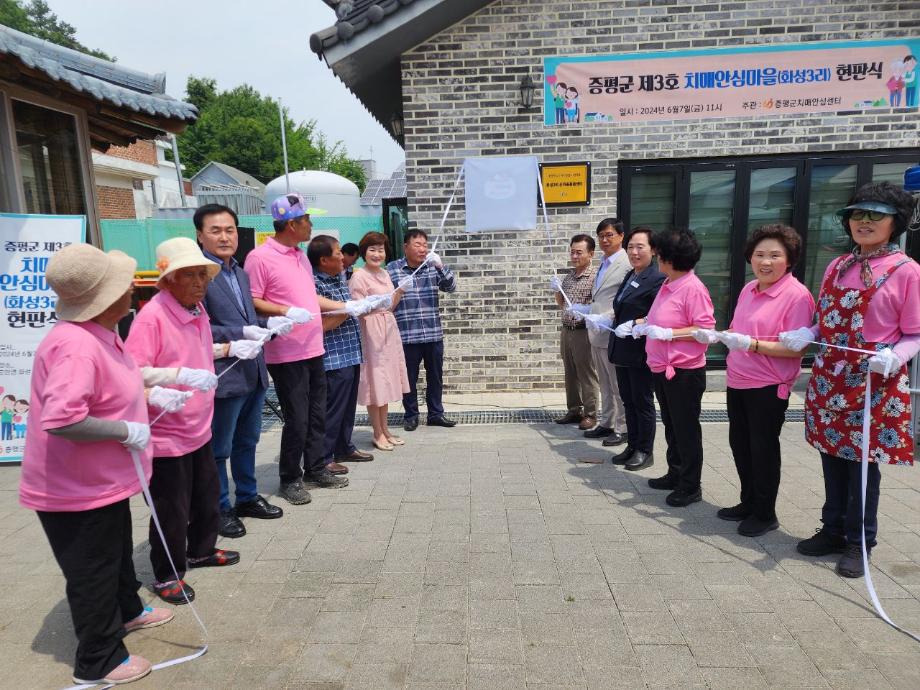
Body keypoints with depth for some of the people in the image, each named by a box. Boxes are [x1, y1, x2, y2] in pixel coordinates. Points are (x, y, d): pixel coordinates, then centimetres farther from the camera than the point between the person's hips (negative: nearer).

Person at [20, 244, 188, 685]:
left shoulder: (100, 333, 2)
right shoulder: (77, 346, -32)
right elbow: (59, 420, -40)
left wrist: (152, 394, 7)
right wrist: (126, 430, -30)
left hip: (101, 479, 10)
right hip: (76, 488, -10)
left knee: (117, 550, 28)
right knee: (92, 573, 9)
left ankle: (127, 612, 52)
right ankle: (98, 662, 30)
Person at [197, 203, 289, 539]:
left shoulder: (241, 272, 13)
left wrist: (268, 323, 0)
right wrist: (242, 333, -26)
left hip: (253, 372, 8)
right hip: (223, 376, -8)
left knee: (247, 442, 20)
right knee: (218, 449, 8)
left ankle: (247, 498, 36)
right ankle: (220, 510, 23)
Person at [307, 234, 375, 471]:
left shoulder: (340, 276, 11)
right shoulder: (315, 284, -16)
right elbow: (320, 325, -21)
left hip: (351, 353, 9)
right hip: (333, 358, -9)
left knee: (348, 405, 19)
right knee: (332, 408, 0)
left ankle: (344, 447, 33)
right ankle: (322, 458, 12)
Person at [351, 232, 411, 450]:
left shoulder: (384, 273, 12)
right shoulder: (359, 277, -10)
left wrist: (400, 292, -1)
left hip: (389, 331, 8)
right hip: (371, 332, -8)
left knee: (386, 381, 13)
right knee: (375, 382, 0)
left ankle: (385, 430, 24)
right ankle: (378, 434, 12)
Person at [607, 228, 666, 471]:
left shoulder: (657, 279, -14)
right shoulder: (629, 276, 13)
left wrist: (634, 325, -26)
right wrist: (614, 318, 10)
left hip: (641, 352, -8)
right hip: (622, 350, 8)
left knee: (643, 402, 5)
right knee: (628, 401, 16)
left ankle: (645, 451, 19)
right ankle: (632, 446, 29)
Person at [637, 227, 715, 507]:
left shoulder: (693, 288, -18)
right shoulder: (667, 285, 9)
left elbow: (705, 329, -21)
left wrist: (666, 333, -25)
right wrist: (643, 324, 10)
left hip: (684, 371, -9)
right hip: (663, 368, 9)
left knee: (686, 429, 4)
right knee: (671, 426, 19)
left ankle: (690, 486, 17)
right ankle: (675, 474, 35)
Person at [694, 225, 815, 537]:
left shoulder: (797, 294, -15)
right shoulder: (749, 289, 8)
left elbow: (797, 348, -20)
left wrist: (752, 344, -29)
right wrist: (715, 336, 1)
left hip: (768, 386, -7)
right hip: (737, 381, 7)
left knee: (763, 448, 5)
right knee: (740, 444, 17)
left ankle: (765, 514, 24)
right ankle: (748, 503, 35)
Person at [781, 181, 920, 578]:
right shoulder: (836, 267, 10)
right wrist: (805, 335, -4)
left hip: (875, 383, -5)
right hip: (829, 379, 5)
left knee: (864, 461, 4)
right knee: (833, 456, 13)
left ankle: (859, 542, 21)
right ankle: (833, 530, 28)